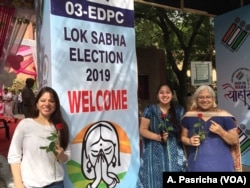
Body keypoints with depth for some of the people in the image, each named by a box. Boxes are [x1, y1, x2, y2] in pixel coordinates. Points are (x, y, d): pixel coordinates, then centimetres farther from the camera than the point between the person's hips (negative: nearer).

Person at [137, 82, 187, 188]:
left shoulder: (179, 110, 6)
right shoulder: (150, 110, -1)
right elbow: (142, 130, -1)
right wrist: (158, 137, -15)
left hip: (174, 153, 2)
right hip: (155, 153, -2)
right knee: (156, 179, 0)